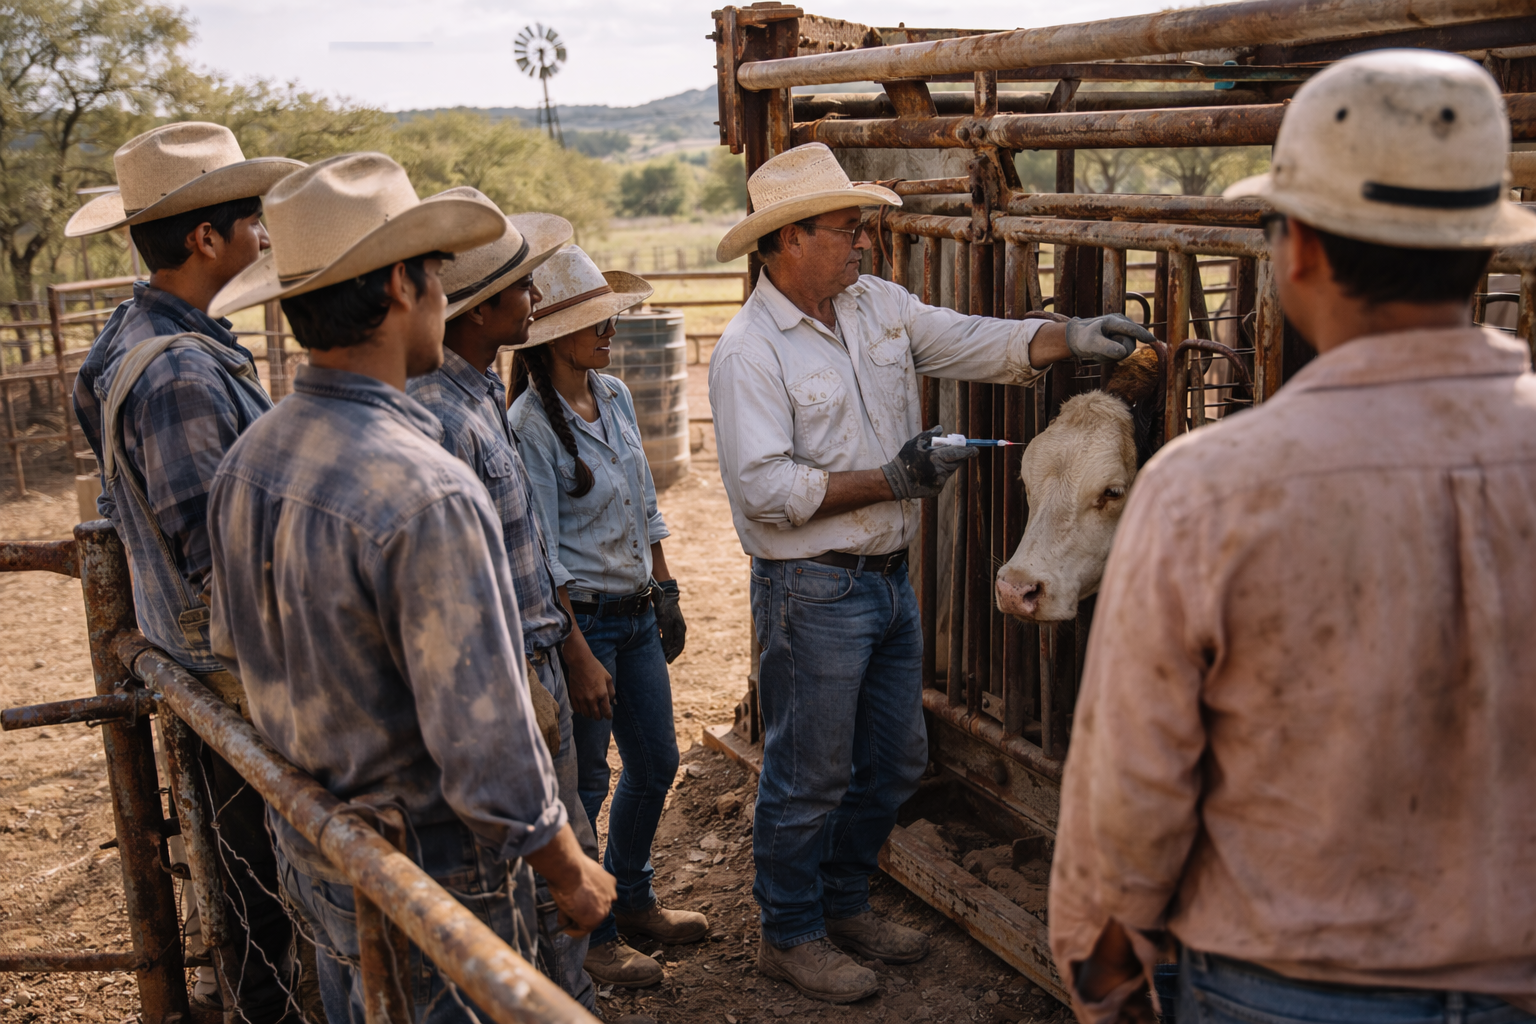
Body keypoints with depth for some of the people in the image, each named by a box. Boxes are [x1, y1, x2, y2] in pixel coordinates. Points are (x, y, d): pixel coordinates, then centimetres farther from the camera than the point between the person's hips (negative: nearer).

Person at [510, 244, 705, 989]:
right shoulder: (530, 426, -18)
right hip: (579, 619, -8)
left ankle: (631, 900, 39)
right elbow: (539, 558, -19)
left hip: (637, 614, 8)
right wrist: (579, 657, -19)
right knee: (583, 783, 6)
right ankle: (587, 935, 25)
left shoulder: (616, 397, 5)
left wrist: (665, 592, 14)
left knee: (655, 763, 17)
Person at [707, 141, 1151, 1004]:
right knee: (810, 774, 5)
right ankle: (790, 935, 25)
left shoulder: (878, 304, 7)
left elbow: (975, 343, 5)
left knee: (895, 762, 18)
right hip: (813, 589, -8)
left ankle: (844, 903, 37)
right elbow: (764, 488, -22)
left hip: (891, 577, 8)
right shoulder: (748, 352, -16)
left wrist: (1073, 338, -11)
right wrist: (888, 482, -23)